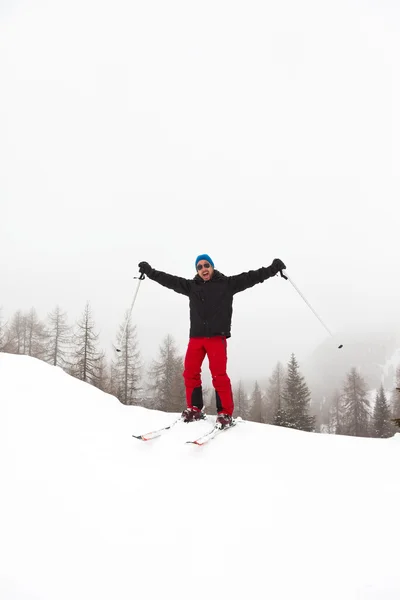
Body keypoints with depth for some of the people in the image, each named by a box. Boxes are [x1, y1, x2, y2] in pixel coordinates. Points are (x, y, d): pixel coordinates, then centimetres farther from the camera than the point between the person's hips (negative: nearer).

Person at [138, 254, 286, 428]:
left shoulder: (227, 284, 6)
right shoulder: (192, 286, 14)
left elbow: (250, 277, 0)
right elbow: (170, 280, 17)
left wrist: (273, 268, -9)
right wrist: (149, 271, 17)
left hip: (217, 336, -4)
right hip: (196, 337, 4)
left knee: (219, 374, -10)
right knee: (190, 373, 1)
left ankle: (225, 413, -3)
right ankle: (194, 409, 14)